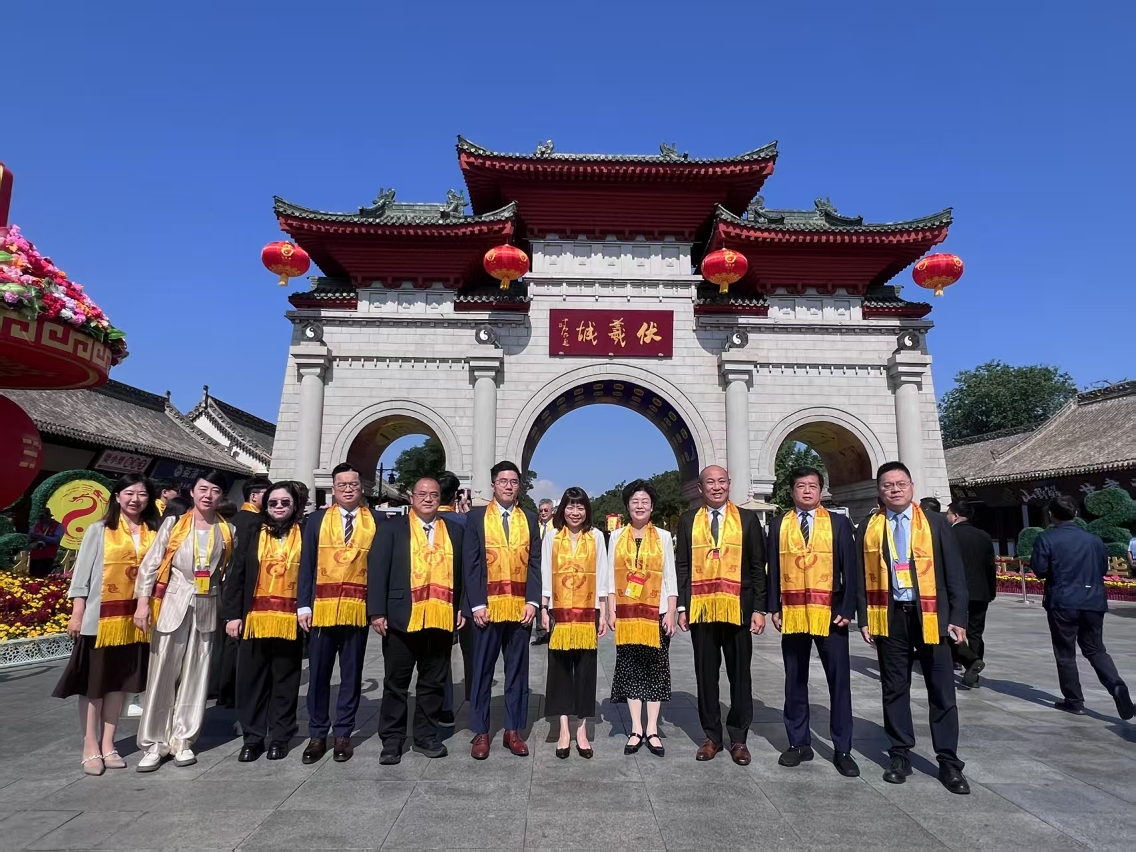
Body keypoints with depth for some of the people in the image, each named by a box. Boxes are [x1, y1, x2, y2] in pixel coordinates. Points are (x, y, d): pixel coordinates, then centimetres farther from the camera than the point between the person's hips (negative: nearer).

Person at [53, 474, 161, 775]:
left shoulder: (154, 534, 4)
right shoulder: (99, 530, -1)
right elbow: (82, 572, -2)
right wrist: (77, 614, -7)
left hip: (134, 618, 3)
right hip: (100, 617, -2)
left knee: (120, 681, 10)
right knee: (94, 682, 5)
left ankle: (108, 744, 21)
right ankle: (91, 748, 15)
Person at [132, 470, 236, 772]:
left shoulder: (227, 531, 5)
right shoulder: (174, 522, 0)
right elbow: (151, 563, -2)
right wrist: (143, 602, -8)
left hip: (207, 607, 2)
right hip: (173, 604, -2)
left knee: (195, 675, 6)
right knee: (162, 674, 2)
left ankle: (182, 740, 18)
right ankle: (154, 743, 13)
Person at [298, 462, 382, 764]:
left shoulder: (375, 522, 4)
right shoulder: (317, 520, 6)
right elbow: (306, 565, 5)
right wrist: (304, 605, -2)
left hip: (358, 610, 0)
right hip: (322, 609, 1)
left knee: (352, 675, 9)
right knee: (318, 674, 8)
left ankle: (343, 734, 22)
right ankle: (317, 734, 22)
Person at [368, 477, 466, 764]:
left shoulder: (454, 530, 10)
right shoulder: (392, 528, 3)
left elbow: (461, 573, 10)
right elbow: (377, 571, -3)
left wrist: (462, 609, 3)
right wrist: (377, 612, -9)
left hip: (442, 620, 2)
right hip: (402, 618, -2)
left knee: (433, 683, 12)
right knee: (396, 683, 9)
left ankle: (427, 736, 27)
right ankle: (392, 740, 22)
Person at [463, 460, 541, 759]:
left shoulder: (529, 519, 9)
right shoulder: (476, 517, 3)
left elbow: (535, 563, 5)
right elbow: (470, 563, -2)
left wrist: (532, 601, -6)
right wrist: (477, 604, -10)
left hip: (520, 608, 2)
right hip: (487, 607, -2)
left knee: (517, 671, 9)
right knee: (482, 671, 6)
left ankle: (513, 731, 21)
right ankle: (481, 732, 18)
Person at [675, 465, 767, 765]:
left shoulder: (747, 519, 4)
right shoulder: (688, 521, 6)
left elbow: (758, 567, 2)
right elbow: (682, 567, 5)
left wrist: (760, 608, -4)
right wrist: (682, 607, -1)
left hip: (738, 610, -1)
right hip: (701, 610, 1)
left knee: (739, 674, 8)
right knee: (706, 674, 9)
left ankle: (738, 738, 23)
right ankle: (712, 736, 23)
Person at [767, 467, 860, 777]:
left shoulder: (838, 523, 3)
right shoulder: (778, 525, 6)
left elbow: (850, 569, 1)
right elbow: (773, 569, 6)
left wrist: (848, 610, -6)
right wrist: (774, 608, 0)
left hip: (830, 613, -1)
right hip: (792, 614, 2)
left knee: (839, 682, 4)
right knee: (795, 681, 10)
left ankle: (842, 749, 15)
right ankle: (799, 743, 22)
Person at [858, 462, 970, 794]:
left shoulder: (936, 523, 2)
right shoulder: (870, 529, 4)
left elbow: (954, 573, 1)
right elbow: (864, 577, 5)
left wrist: (957, 617, -5)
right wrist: (864, 618, 0)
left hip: (930, 616, -1)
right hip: (889, 616, 1)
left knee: (942, 691, 5)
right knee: (894, 689, 9)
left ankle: (948, 761, 17)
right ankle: (900, 755, 21)